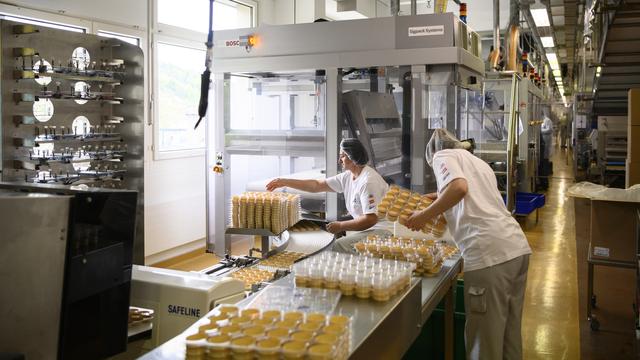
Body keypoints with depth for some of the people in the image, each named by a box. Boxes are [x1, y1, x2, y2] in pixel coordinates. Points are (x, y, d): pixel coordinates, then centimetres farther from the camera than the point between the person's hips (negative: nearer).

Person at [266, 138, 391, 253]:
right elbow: (317, 185, 13)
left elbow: (371, 219, -25)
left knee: (338, 246, -22)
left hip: (381, 230, -9)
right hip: (369, 227, 9)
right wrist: (284, 182, 10)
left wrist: (340, 226, -15)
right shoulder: (348, 177, 7)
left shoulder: (368, 182, -21)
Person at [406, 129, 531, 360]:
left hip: (490, 255, -8)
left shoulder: (443, 155, 6)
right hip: (517, 248, 8)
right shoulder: (478, 162, 30)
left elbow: (459, 187, -14)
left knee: (484, 339, 2)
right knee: (509, 331, 20)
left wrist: (425, 215, -5)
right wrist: (441, 198, 34)